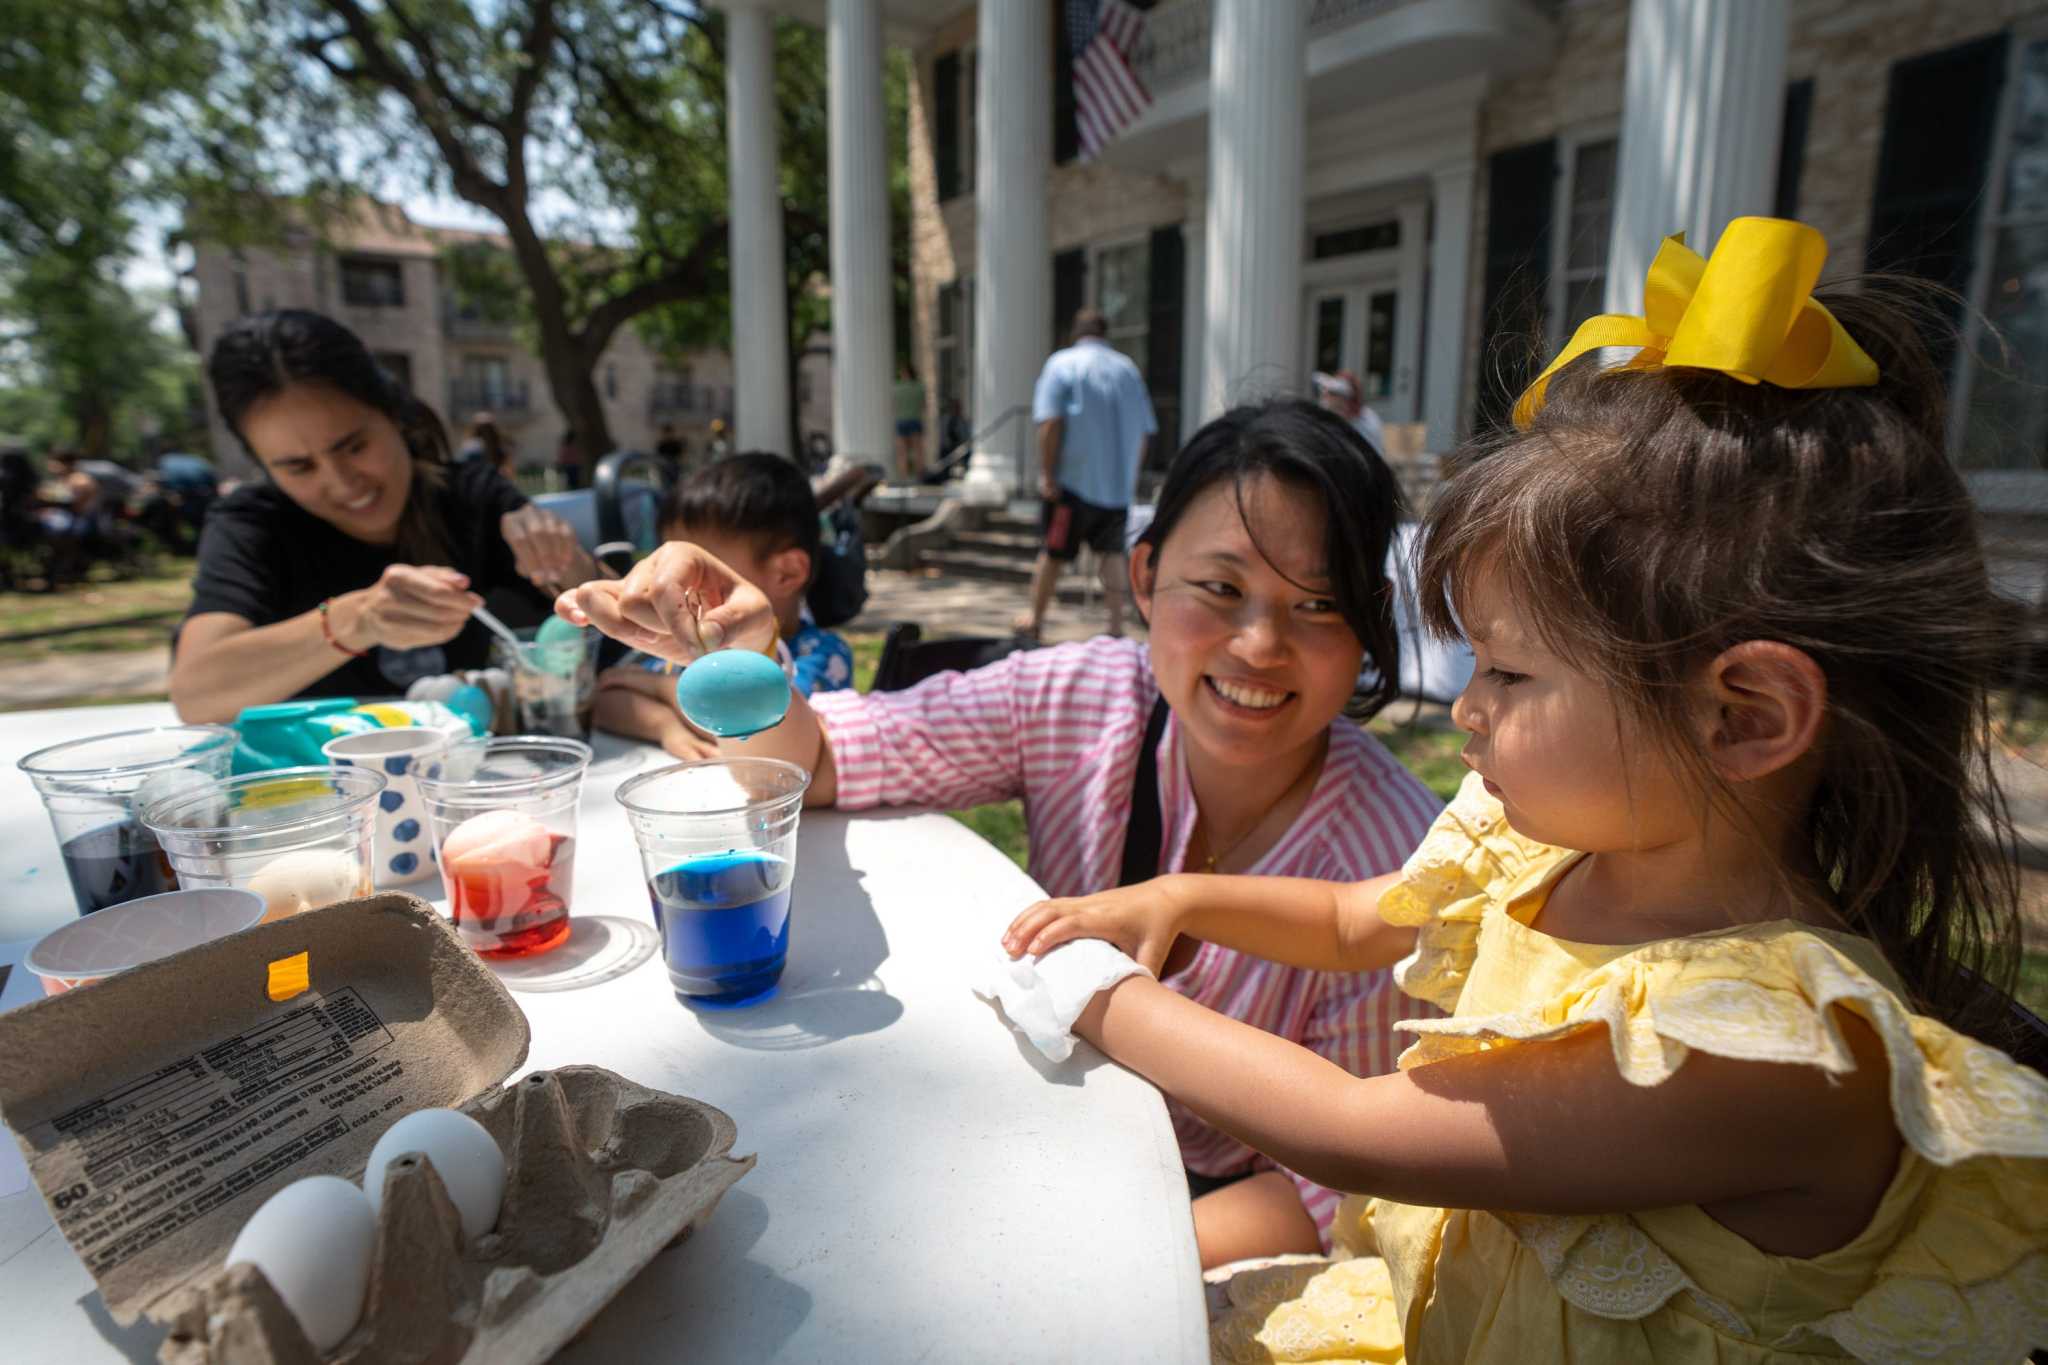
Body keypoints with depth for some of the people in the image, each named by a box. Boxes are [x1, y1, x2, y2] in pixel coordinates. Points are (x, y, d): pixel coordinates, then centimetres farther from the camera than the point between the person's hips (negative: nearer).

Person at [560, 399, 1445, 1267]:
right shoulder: (1077, 702, -16)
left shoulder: (1391, 867, -24)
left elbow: (1341, 1185, -15)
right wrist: (735, 659, -30)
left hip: (1217, 1221, -2)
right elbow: (804, 761, -8)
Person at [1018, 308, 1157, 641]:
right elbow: (1145, 432, 12)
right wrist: (1130, 476, 20)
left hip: (1073, 478, -3)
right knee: (1112, 551, 10)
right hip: (1119, 483, 3)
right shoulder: (1128, 369, 11)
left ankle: (1035, 618, 19)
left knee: (1053, 551, 7)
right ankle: (1117, 620, 4)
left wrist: (1047, 474, -11)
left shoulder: (1061, 363, -2)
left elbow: (1050, 423, -13)